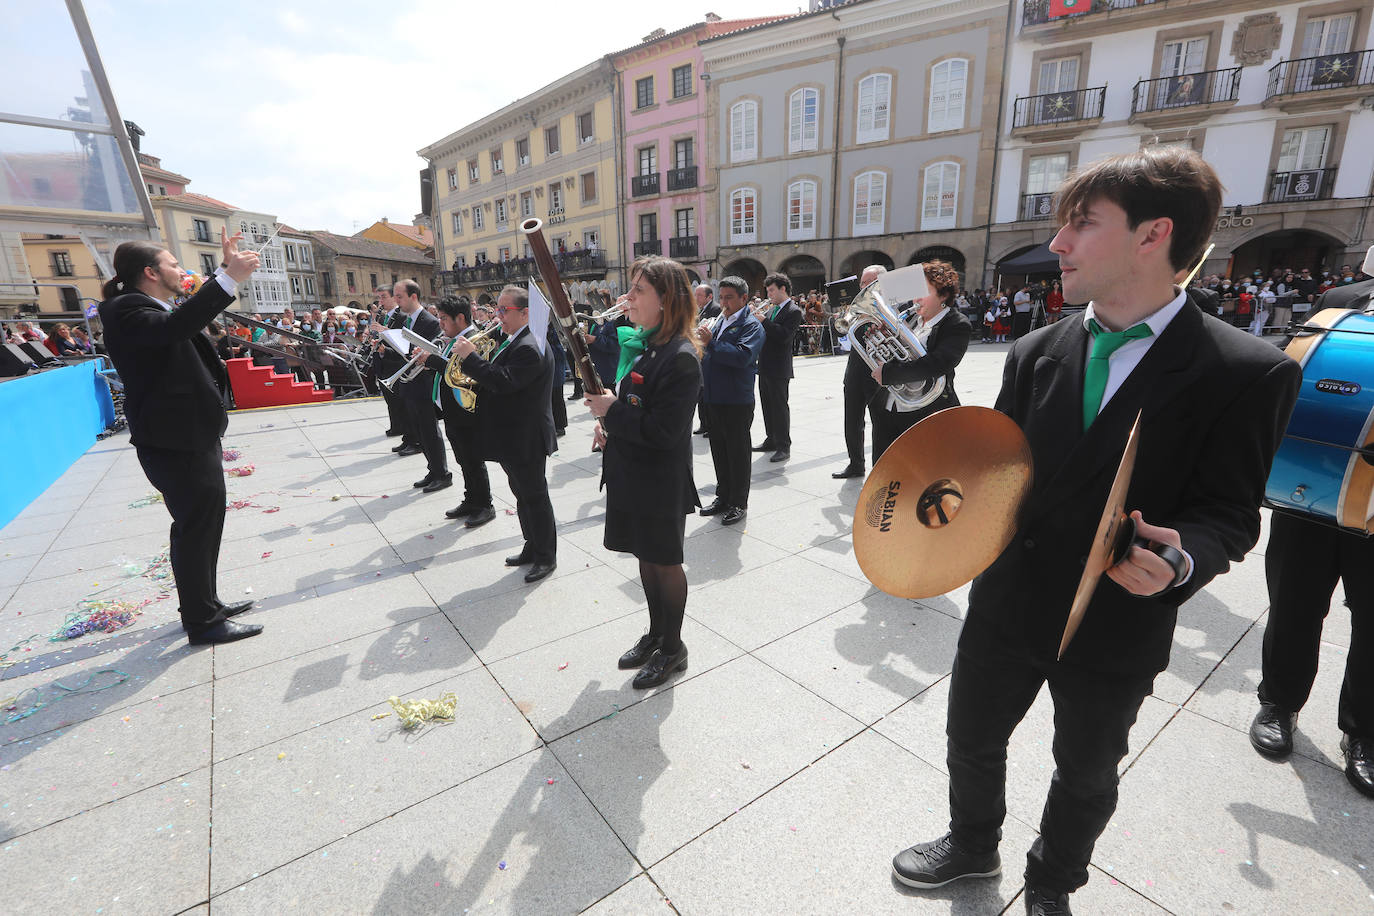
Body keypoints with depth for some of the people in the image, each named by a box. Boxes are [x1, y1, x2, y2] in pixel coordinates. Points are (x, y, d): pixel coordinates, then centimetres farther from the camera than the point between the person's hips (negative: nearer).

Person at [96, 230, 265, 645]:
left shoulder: (153, 309, 16)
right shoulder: (125, 311, -15)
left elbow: (195, 313, 33)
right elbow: (174, 327, -35)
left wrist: (227, 268, 23)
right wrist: (229, 278, -38)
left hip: (195, 437, 11)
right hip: (174, 444, -11)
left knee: (205, 525, 19)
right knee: (195, 529, -2)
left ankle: (206, 603, 34)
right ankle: (202, 622, 11)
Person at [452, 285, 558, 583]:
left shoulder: (529, 348, -21)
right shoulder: (512, 342, 13)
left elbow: (503, 382, -30)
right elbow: (499, 378, 19)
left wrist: (470, 356, -24)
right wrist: (475, 372, 1)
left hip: (526, 439, -10)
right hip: (514, 438, 10)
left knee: (535, 497, 2)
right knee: (523, 497, 19)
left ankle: (546, 557, 16)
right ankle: (532, 547, 34)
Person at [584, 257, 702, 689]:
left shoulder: (680, 358, -22)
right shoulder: (637, 343, 7)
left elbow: (663, 430, -26)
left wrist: (612, 411, -18)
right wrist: (607, 421, 1)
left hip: (660, 481, -8)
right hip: (628, 472, 9)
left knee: (664, 562, 8)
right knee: (645, 556, 20)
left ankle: (672, 648, 29)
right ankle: (655, 633, 40)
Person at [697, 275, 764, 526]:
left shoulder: (751, 325, -8)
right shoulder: (720, 322, 17)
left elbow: (743, 356, -25)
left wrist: (710, 343, -26)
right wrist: (701, 345, 1)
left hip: (737, 401, -8)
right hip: (714, 398, 8)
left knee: (738, 453, 3)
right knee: (719, 450, 15)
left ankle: (739, 503, 14)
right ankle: (723, 496, 29)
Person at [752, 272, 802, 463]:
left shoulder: (794, 311, -10)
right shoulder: (771, 309, 14)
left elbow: (784, 336, -23)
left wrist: (764, 320, -22)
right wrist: (756, 315, 0)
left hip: (778, 368, -8)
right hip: (765, 367, 9)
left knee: (780, 406, -4)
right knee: (767, 405, 15)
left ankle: (784, 447, 3)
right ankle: (771, 440, 28)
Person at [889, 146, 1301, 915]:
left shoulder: (1249, 373, -14)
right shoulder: (1035, 353, -2)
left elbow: (1228, 514, -11)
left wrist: (1180, 560, -32)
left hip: (1117, 630, -3)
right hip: (1008, 605, 4)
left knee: (1085, 776, 23)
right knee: (973, 740, 22)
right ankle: (973, 845, 53)